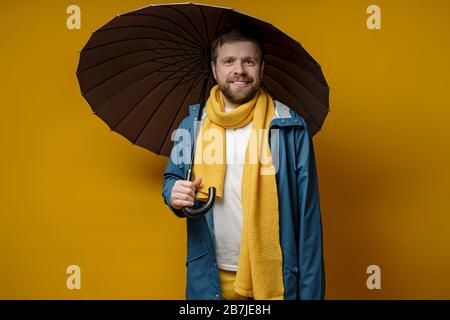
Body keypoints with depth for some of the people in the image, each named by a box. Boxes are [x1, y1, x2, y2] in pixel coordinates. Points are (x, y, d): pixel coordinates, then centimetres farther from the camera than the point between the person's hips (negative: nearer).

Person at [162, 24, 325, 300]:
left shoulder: (290, 128, -8)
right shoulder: (192, 125, 0)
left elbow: (307, 214, -7)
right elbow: (172, 178, 12)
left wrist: (311, 291, -9)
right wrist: (175, 194, -12)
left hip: (273, 277, -2)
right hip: (209, 279, 2)